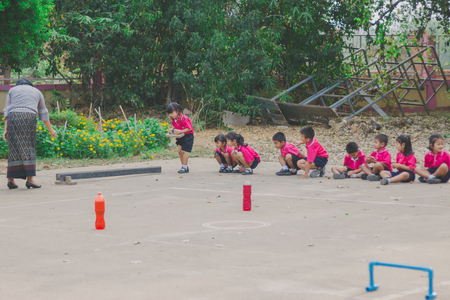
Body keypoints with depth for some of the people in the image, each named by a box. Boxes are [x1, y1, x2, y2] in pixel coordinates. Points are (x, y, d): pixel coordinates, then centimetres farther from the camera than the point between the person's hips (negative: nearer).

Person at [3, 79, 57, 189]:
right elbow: (43, 113, 28)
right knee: (28, 147, 2)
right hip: (29, 117, -1)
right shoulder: (37, 92, 25)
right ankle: (30, 178, -8)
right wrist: (50, 129, 36)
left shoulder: (12, 90, 23)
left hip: (13, 117, 1)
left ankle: (10, 179, 3)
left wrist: (6, 129, 7)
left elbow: (7, 111, 12)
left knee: (14, 148, 5)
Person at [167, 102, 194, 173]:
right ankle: (184, 166, 16)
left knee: (184, 151, -9)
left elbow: (189, 128, -24)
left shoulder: (183, 118, -25)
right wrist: (173, 130, -4)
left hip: (188, 136, -8)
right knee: (179, 151, 6)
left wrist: (180, 131, -28)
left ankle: (185, 168, -2)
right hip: (181, 137, 8)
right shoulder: (174, 119, 1)